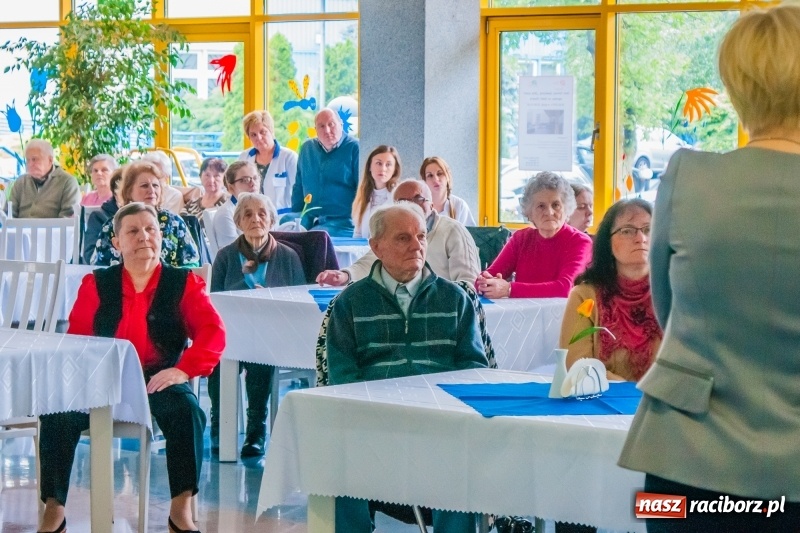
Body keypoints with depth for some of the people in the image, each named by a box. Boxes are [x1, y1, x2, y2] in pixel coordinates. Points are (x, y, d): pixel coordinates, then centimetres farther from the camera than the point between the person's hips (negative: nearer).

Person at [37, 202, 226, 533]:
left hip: (160, 379, -1)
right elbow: (77, 338, 7)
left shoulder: (183, 284, 5)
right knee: (59, 415, -24)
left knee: (187, 411, -32)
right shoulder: (96, 284, 10)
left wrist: (183, 370, -24)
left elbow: (213, 333, -6)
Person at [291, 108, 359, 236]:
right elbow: (298, 188, 22)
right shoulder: (307, 148, 16)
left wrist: (356, 223, -12)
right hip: (309, 221, 5)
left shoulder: (354, 148, -2)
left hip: (342, 222, -5)